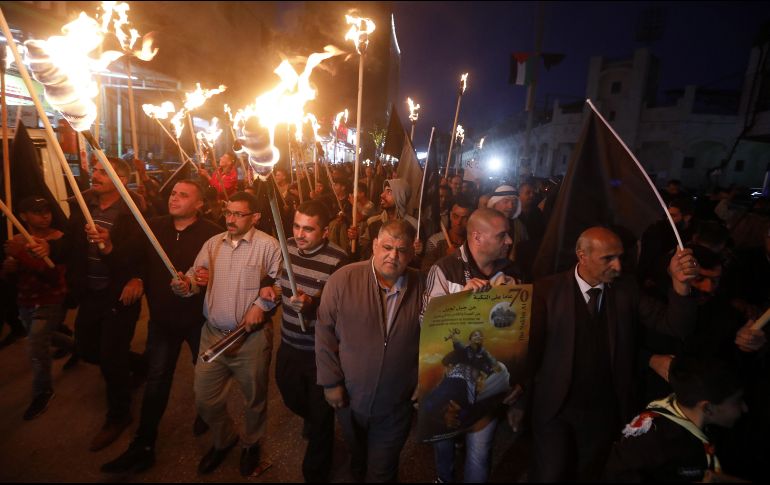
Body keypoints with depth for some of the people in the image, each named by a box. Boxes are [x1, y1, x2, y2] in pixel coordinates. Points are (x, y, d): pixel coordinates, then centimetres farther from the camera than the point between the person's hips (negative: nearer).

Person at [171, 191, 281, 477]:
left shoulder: (267, 245, -10)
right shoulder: (213, 243, 7)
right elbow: (196, 274, 3)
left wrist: (262, 304, -19)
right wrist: (185, 284, -18)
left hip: (251, 338, -4)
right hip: (213, 334, 5)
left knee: (254, 397, 15)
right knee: (205, 399, 14)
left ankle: (251, 444, 43)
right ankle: (224, 440, 44)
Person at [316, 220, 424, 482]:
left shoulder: (421, 286, -11)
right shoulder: (343, 280, -16)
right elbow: (325, 332, -11)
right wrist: (330, 382, -9)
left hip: (397, 404, -1)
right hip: (350, 398, 1)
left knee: (382, 471, 18)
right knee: (358, 459, 30)